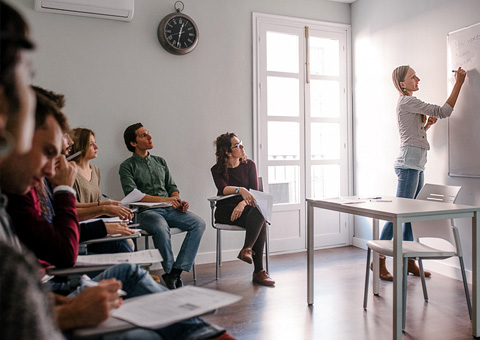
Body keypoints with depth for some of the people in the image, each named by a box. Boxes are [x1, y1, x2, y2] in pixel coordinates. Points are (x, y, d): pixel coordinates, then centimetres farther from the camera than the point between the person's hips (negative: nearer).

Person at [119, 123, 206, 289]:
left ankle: (175, 272, -20)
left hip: (169, 209, 5)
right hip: (145, 212, -5)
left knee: (199, 223, -19)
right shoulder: (127, 166, 4)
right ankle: (170, 273, -18)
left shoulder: (160, 161, 22)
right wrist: (164, 199, -17)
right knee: (161, 228, -38)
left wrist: (178, 201, -3)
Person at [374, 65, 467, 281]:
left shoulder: (408, 103, 21)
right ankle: (379, 260, -3)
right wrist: (458, 83, -8)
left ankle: (409, 261, 17)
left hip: (416, 165, 10)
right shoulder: (407, 101, -9)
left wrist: (427, 125, 10)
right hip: (409, 163, -10)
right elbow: (443, 112, -13)